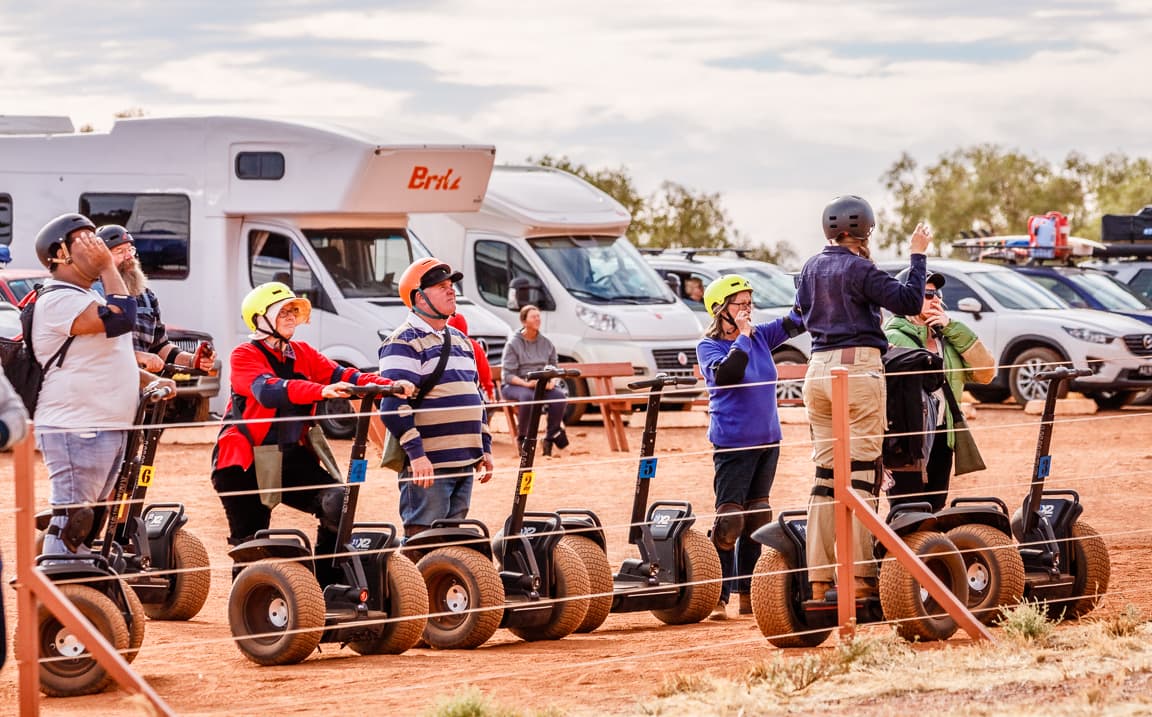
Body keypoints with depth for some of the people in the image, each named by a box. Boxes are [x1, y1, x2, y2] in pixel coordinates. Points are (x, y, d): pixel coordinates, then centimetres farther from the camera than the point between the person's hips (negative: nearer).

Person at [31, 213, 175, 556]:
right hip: (76, 432, -10)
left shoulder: (86, 299, 21)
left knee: (90, 522, 14)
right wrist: (108, 267, -16)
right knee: (71, 521, -13)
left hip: (108, 427, 11)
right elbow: (120, 318, -26)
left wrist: (152, 381, 15)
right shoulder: (58, 300, -15)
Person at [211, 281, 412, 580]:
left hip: (291, 457, 5)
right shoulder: (244, 356, -10)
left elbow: (341, 376, -5)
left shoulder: (302, 354, 9)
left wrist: (389, 385, -24)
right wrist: (321, 391, -45)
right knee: (250, 541, 2)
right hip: (245, 462, -5)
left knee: (338, 502, -18)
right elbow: (269, 390, -30)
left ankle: (327, 584, -10)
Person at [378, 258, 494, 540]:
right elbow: (393, 405, -17)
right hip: (427, 464, -8)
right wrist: (415, 453, -23)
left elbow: (476, 398, 25)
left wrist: (485, 448, 18)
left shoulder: (460, 341, 19)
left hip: (465, 463, 8)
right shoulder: (403, 343, -9)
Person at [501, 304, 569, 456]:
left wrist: (552, 381, -12)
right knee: (528, 396, -40)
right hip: (514, 386, -4)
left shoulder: (546, 343, 10)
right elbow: (508, 375, -10)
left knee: (560, 396, -27)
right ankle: (523, 437, -24)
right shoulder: (513, 344, -5)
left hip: (542, 385, 4)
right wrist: (526, 383, -28)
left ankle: (551, 436, -14)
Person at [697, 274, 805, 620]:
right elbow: (725, 376, -26)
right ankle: (718, 598, -9)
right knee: (729, 520, -11)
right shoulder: (708, 346, -8)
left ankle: (748, 595, 16)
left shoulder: (761, 336, 8)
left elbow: (795, 321, 4)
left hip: (768, 441, 7)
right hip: (732, 444, -7)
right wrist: (742, 338, -20)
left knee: (757, 518, 10)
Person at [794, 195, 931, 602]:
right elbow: (908, 301, -14)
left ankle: (819, 579, 7)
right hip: (858, 366, -7)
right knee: (860, 472, -6)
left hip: (819, 368, 7)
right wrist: (917, 256, -5)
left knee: (825, 472, 9)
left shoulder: (811, 268, 11)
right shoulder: (858, 269, -9)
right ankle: (860, 578, -10)